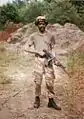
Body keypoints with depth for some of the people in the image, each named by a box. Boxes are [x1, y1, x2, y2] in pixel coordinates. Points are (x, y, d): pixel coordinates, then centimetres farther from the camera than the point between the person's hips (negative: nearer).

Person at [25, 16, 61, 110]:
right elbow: (27, 48, 3)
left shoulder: (50, 36, 7)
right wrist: (38, 52, -9)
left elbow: (53, 49, 9)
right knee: (38, 81, 3)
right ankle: (37, 99, 21)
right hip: (38, 60, -1)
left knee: (50, 81, 1)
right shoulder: (33, 36, 4)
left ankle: (51, 101, 9)